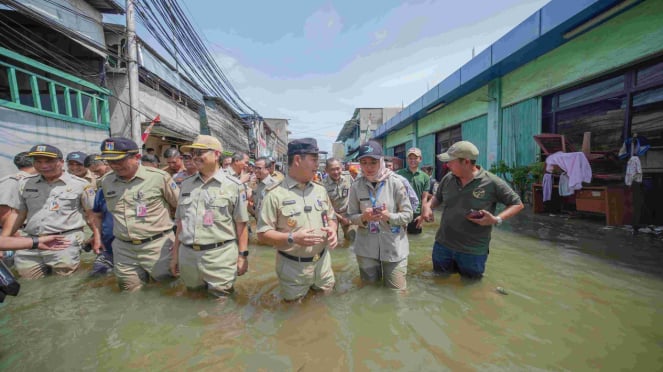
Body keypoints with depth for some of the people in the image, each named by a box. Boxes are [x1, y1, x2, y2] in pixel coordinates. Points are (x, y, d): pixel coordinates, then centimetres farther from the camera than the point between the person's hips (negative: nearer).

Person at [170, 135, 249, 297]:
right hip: (187, 255, 5)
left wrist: (243, 255, -7)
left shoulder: (233, 185, -6)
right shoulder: (186, 184, 9)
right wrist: (175, 253, 14)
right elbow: (180, 222, 14)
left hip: (220, 256, -5)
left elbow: (241, 224, -5)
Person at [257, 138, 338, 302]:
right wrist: (292, 238, -27)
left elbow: (331, 217, 14)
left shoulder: (320, 190, 4)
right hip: (293, 267, -4)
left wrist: (332, 230, -8)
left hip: (323, 262, 5)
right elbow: (263, 234, -14)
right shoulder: (275, 194, -14)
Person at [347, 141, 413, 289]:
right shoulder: (356, 186, -5)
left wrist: (389, 216, -23)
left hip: (394, 247, -1)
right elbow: (352, 216, 2)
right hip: (366, 247, 2)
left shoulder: (395, 183, -10)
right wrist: (363, 218, -20)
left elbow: (408, 215, -5)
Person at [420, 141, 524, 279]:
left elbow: (517, 204, -5)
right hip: (442, 245, 4)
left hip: (473, 252, -3)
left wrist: (497, 219, -21)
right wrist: (428, 206, -7)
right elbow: (437, 197, 14)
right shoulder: (448, 178, -3)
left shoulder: (492, 182, -15)